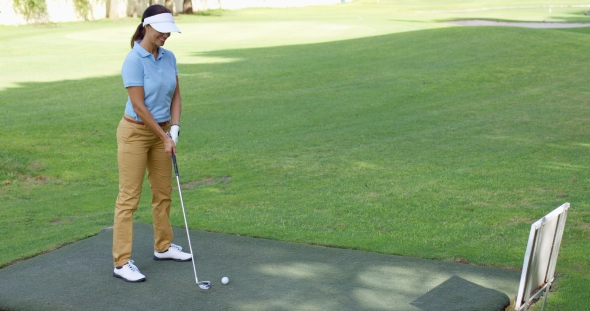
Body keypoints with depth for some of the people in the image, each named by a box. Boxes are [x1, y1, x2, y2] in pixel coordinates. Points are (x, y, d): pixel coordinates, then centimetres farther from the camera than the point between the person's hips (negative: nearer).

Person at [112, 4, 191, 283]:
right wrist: (164, 137, -17)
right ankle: (121, 262, 0)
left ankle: (163, 247, 32)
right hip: (136, 132, -7)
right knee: (129, 197, -5)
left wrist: (174, 129, -6)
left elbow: (175, 95, 7)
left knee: (163, 192, 16)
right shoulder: (134, 60, -19)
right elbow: (138, 105, -20)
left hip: (162, 130, 7)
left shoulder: (169, 57, 3)